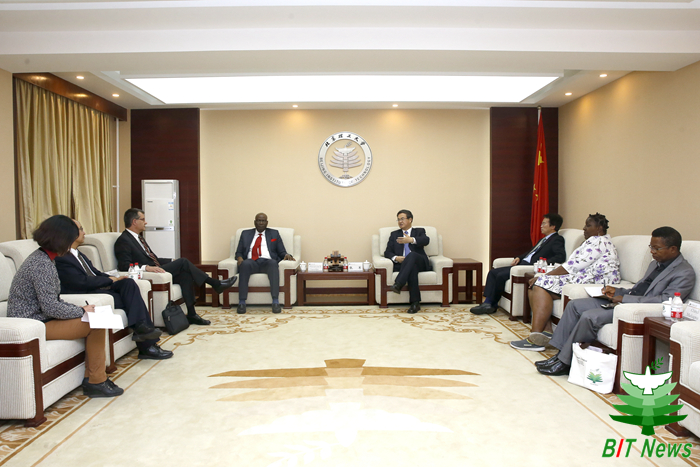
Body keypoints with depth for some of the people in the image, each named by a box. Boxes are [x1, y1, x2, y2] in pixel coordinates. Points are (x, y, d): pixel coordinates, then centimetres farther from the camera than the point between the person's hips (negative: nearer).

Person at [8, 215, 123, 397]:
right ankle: (96, 382, -1)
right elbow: (50, 307, -24)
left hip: (39, 318, 10)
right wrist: (82, 311, -11)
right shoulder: (42, 265, -21)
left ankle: (92, 379, 7)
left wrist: (78, 309, 3)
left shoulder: (41, 258, 10)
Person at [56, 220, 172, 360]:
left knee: (128, 283, -18)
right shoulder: (62, 259, -10)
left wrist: (114, 279, 0)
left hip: (99, 287, 8)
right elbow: (82, 282, -18)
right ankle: (146, 346, -17)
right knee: (131, 300, -21)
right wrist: (110, 280, -9)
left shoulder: (79, 254, 21)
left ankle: (141, 327, -25)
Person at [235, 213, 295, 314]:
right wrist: (239, 257, -4)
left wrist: (286, 255, -8)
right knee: (245, 264, -36)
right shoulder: (245, 234, 23)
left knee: (273, 263, -37)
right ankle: (241, 303, -37)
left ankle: (275, 302, -43)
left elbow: (281, 252, 16)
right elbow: (239, 252, 20)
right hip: (251, 262, 1)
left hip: (268, 262, 0)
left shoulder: (274, 233, 21)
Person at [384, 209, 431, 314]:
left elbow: (426, 240, -8)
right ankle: (415, 302, -42)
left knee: (412, 254, -37)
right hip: (401, 264, 1)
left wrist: (412, 240, -29)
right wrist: (395, 258, -11)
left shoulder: (419, 231, 18)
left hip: (420, 263, -1)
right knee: (412, 268, -37)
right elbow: (387, 252, 14)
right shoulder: (394, 234, 25)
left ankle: (398, 284, -49)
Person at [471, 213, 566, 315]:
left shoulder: (557, 239, -2)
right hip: (522, 263, 10)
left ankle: (492, 305, -7)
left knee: (501, 276, -23)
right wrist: (519, 257, 12)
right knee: (493, 272, -2)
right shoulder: (545, 239, 26)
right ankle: (487, 302, -10)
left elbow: (561, 256, -18)